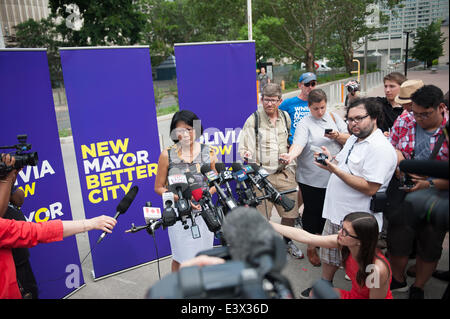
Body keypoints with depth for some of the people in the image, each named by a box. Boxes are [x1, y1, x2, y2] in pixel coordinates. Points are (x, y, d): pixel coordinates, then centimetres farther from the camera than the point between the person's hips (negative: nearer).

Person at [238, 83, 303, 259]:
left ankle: (287, 241, 38)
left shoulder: (286, 117, 9)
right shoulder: (253, 120, -5)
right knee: (261, 216, 1)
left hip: (285, 174, 4)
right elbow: (244, 149, -7)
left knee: (291, 212, 12)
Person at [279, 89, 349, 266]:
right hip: (311, 179, -4)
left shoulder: (334, 118, 7)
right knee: (312, 212, 8)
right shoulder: (305, 123, -7)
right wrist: (291, 155, -45)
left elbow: (348, 140, 6)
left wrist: (337, 136, -15)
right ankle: (310, 248, 26)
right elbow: (298, 144, -24)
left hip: (333, 177, 4)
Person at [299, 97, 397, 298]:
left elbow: (370, 188, -27)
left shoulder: (380, 148, -20)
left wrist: (335, 170, -27)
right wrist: (331, 160, 0)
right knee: (328, 252, 23)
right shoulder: (353, 139, 11)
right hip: (336, 213, 9)